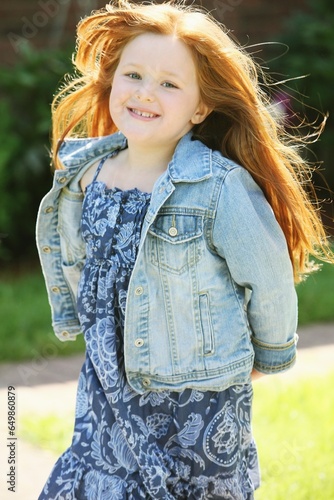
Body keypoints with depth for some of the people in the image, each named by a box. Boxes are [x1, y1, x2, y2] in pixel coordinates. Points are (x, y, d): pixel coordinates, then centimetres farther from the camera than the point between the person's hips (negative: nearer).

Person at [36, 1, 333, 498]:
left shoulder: (222, 188, -20)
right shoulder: (85, 175, -3)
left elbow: (270, 282, -8)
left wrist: (268, 354, 5)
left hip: (198, 407, -5)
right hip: (107, 396, 5)